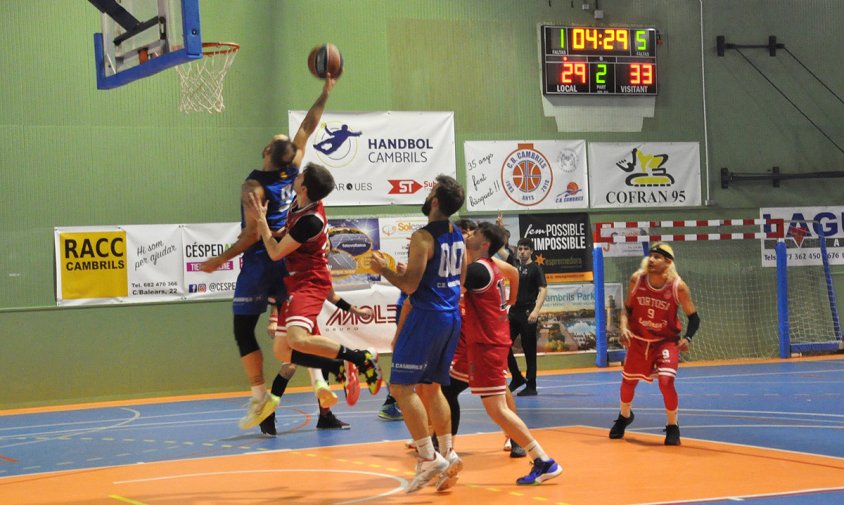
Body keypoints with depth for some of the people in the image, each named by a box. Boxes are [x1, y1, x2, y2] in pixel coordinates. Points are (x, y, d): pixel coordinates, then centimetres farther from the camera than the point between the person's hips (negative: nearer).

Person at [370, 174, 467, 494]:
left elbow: (410, 285, -19)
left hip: (427, 317, -9)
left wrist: (383, 269, -2)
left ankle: (429, 458, -9)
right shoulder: (458, 237, 11)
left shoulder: (423, 237, -15)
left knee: (401, 387, -5)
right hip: (452, 316, 9)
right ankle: (447, 455, 15)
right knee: (431, 388, 17)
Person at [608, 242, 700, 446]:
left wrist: (686, 338, -26)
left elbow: (693, 317, -10)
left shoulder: (678, 286, -19)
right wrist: (624, 327, -17)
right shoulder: (637, 279, -13)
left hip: (666, 341, -3)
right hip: (638, 340, 3)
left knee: (666, 381, -21)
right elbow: (627, 308, 1)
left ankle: (672, 427, 1)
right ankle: (624, 417, 47)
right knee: (628, 381, 15)